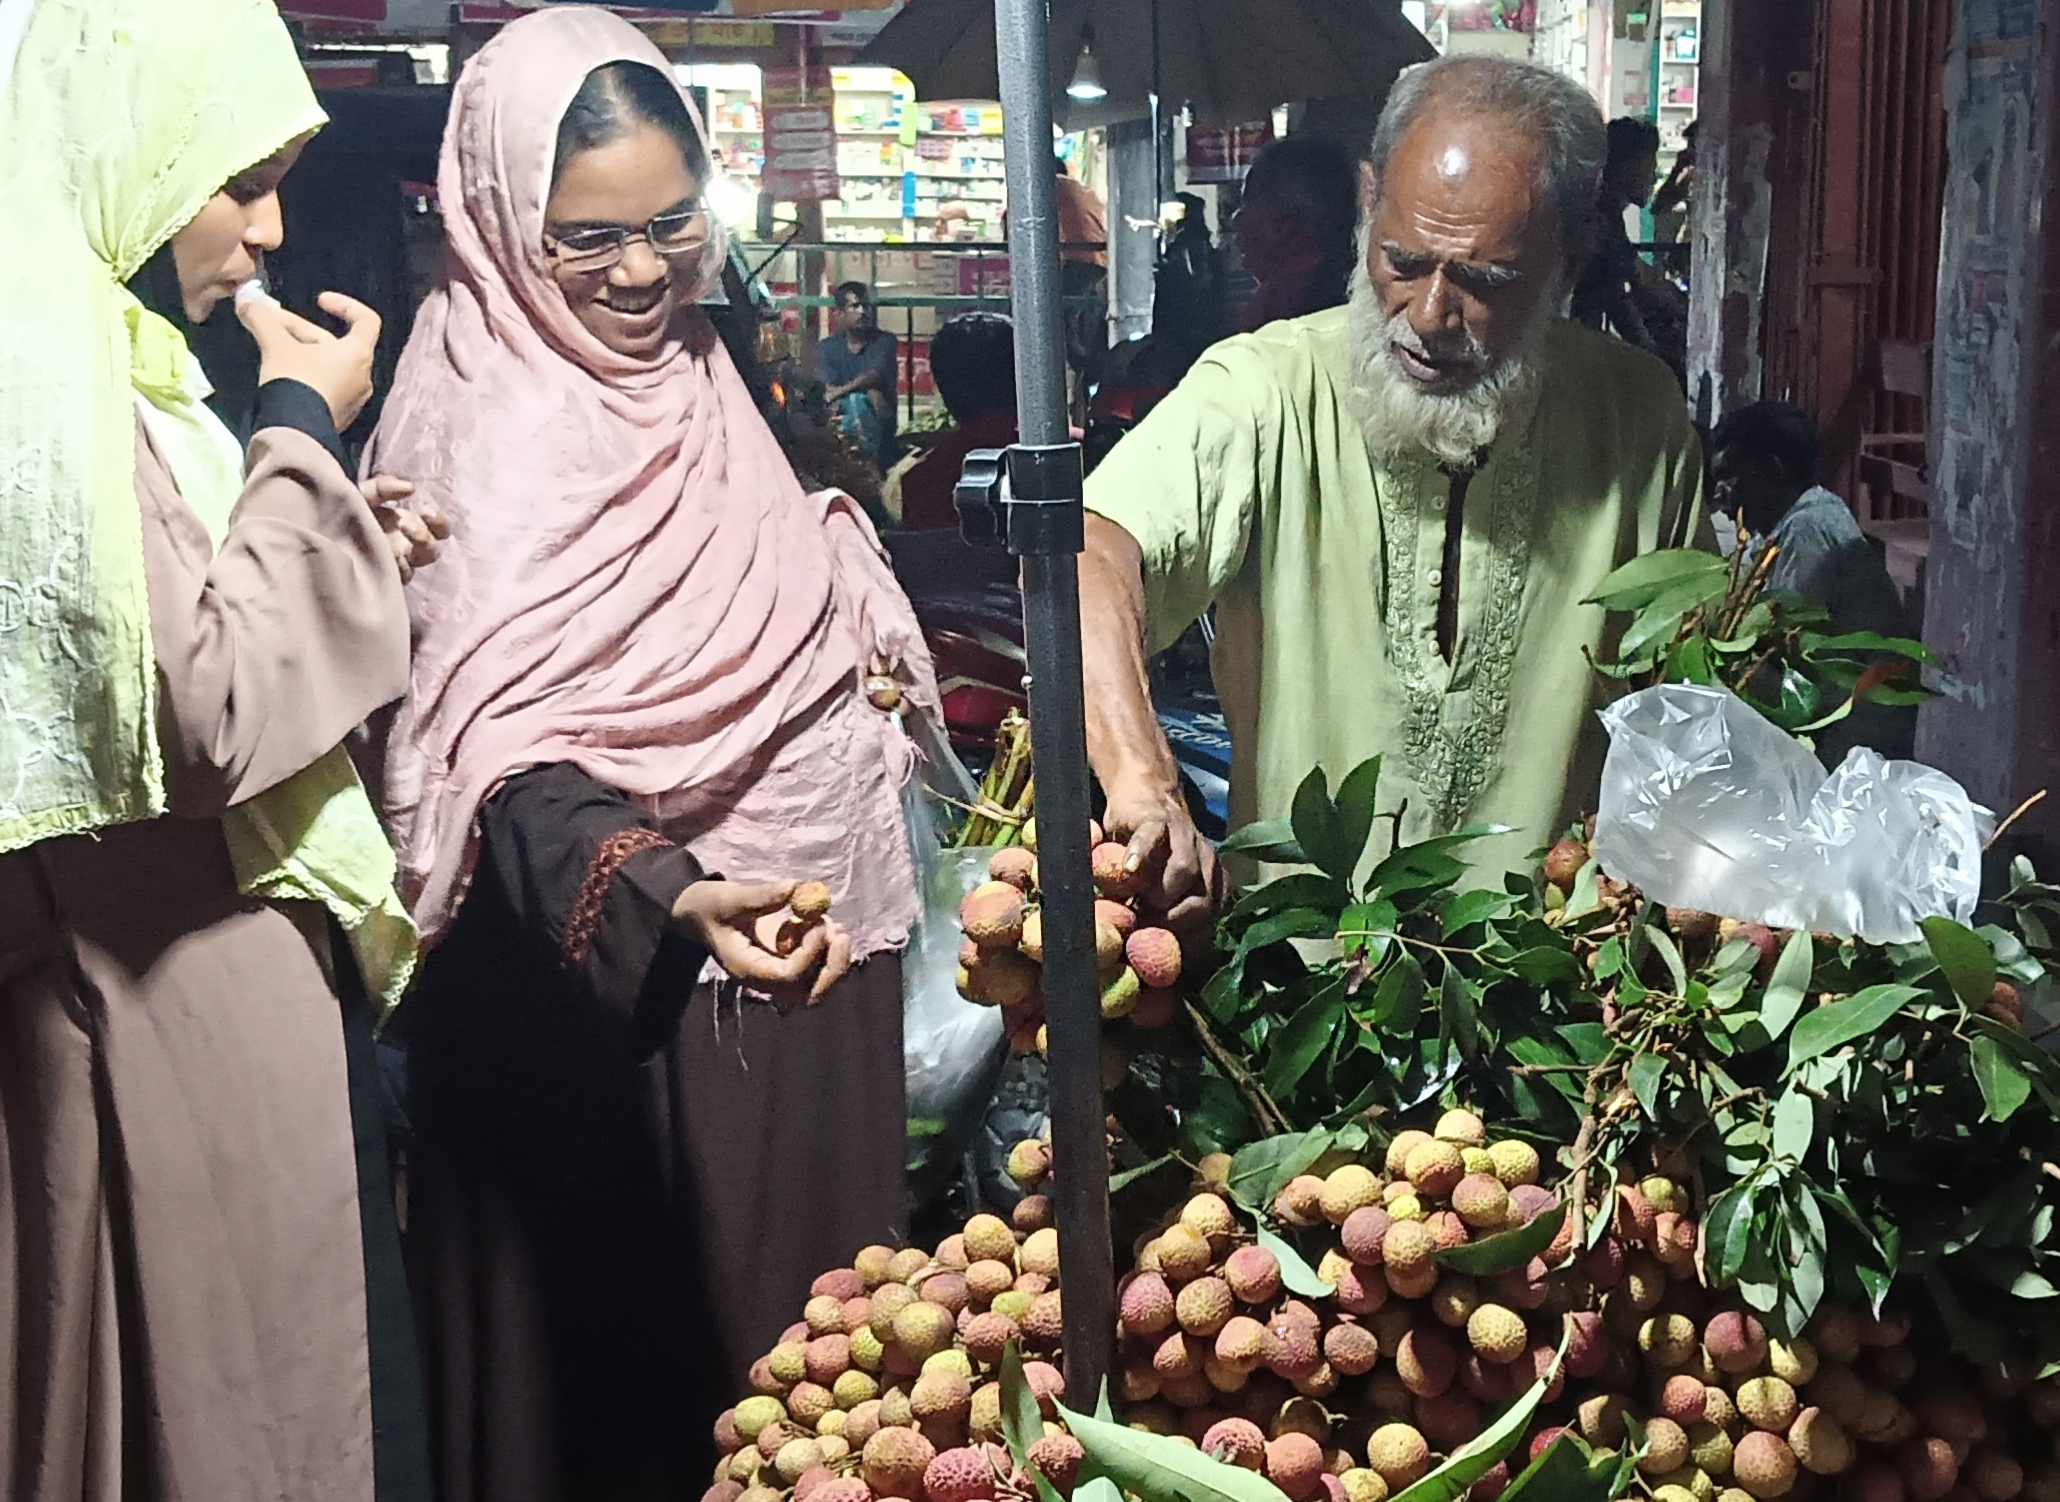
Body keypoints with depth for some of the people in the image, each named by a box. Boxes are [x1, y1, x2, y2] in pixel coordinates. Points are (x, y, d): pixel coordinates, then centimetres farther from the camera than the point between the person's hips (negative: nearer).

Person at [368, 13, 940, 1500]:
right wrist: (668, 900, -45)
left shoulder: (704, 372, 9)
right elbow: (494, 756, -29)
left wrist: (866, 638, 7)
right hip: (606, 986, -8)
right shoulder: (484, 424, -17)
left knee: (799, 1311, 19)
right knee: (640, 1349, 3)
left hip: (792, 937, 8)